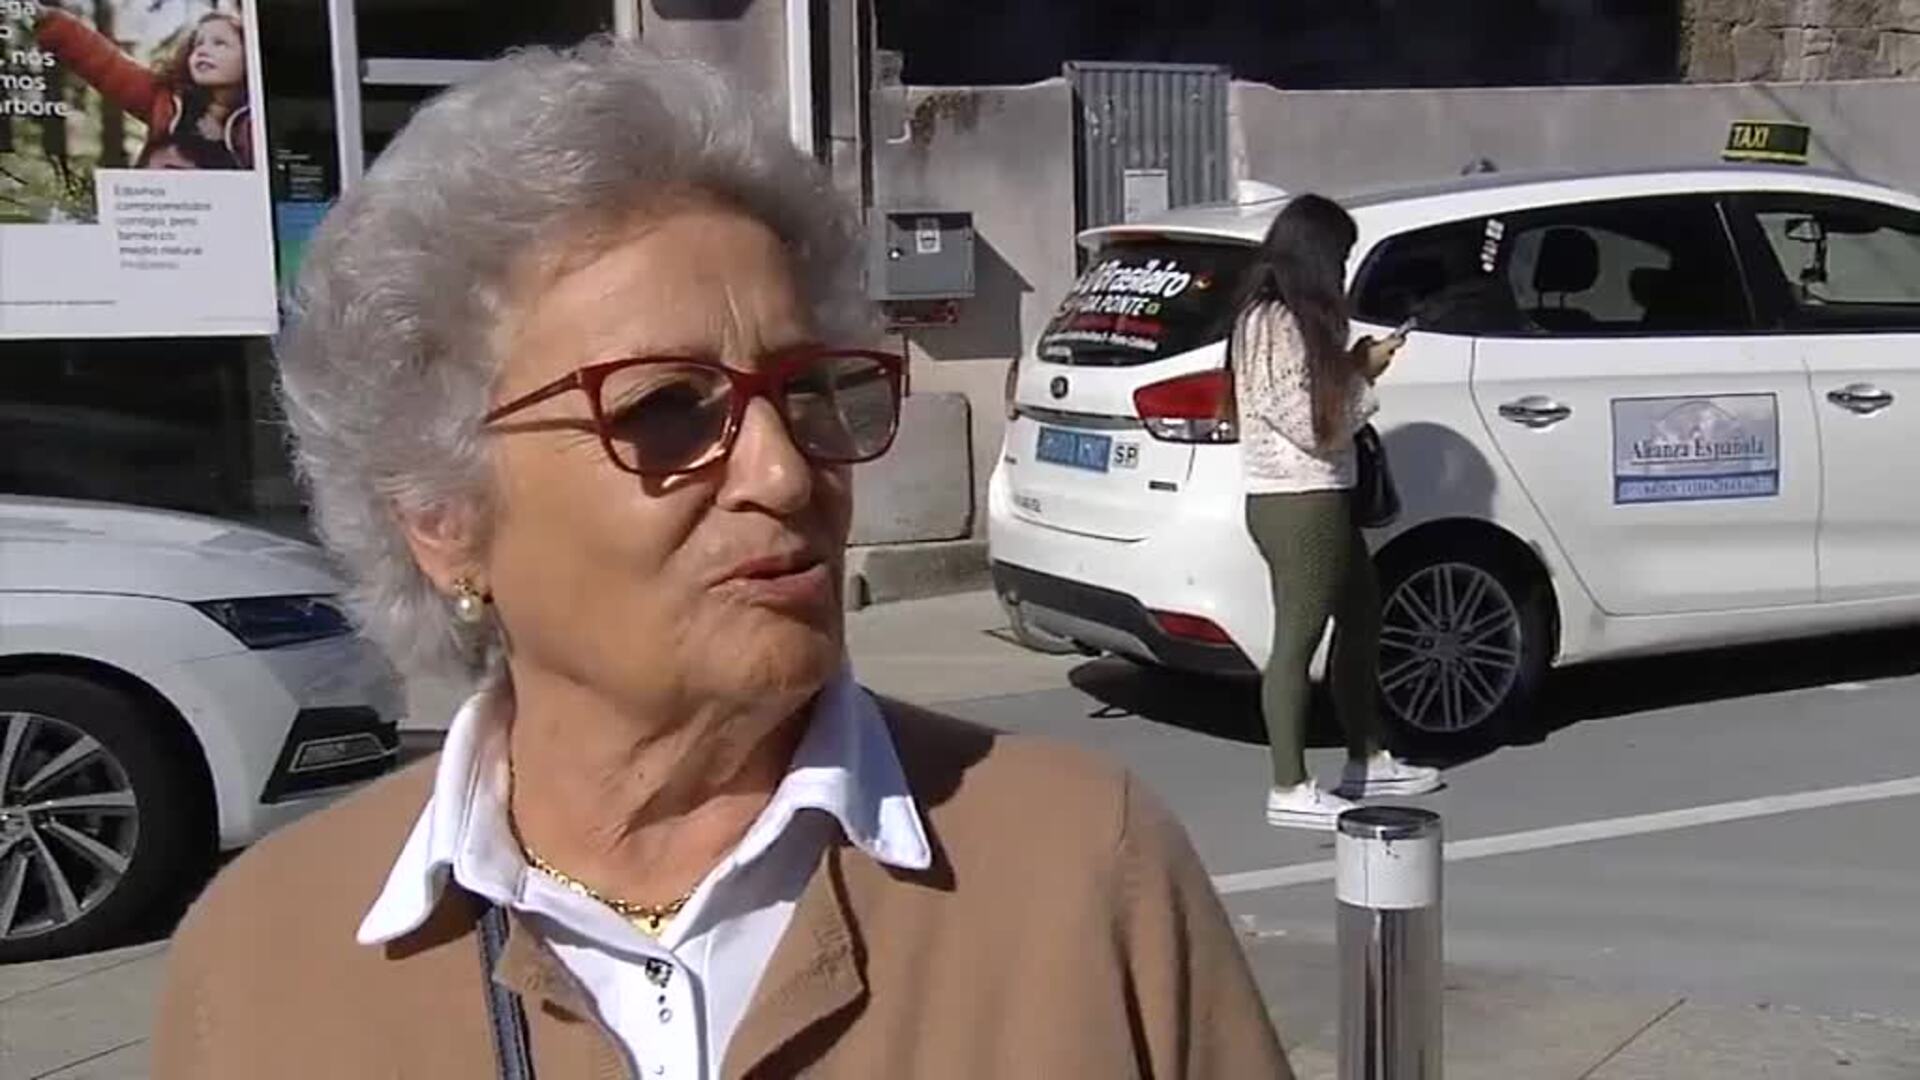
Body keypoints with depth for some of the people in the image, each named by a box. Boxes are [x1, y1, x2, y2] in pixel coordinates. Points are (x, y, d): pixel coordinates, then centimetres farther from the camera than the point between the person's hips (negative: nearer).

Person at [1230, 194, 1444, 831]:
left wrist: (1352, 366, 6)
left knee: (1362, 619, 19)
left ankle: (1367, 761, 30)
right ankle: (1290, 791, 1)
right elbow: (1314, 426, -19)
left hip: (1321, 499, 11)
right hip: (1297, 505, -11)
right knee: (1297, 640, -5)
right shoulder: (1276, 324, -17)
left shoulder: (1295, 318, 15)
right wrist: (1364, 374, -7)